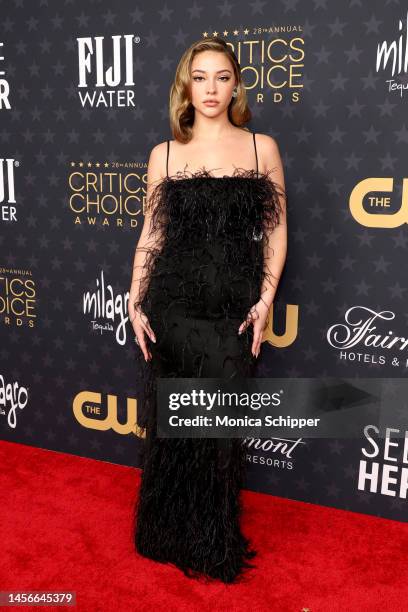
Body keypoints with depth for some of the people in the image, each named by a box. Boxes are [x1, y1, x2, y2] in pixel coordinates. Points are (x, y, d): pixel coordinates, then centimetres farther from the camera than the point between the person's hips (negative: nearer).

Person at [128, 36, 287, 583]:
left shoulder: (261, 148, 5)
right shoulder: (164, 154, 7)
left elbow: (276, 231, 5)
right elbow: (151, 234, 9)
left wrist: (265, 300, -5)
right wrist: (135, 302, 2)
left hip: (234, 309, 0)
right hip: (172, 305, 1)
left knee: (223, 427, 4)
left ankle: (216, 545, 28)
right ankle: (167, 534, 33)